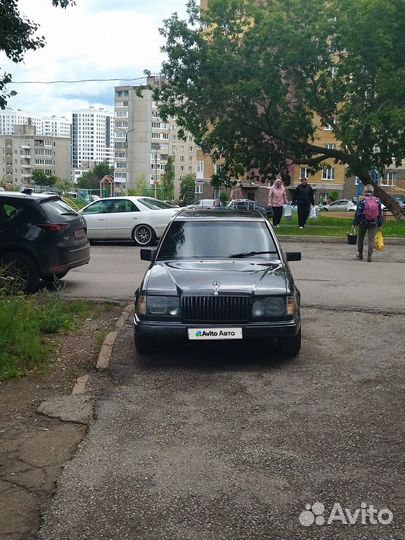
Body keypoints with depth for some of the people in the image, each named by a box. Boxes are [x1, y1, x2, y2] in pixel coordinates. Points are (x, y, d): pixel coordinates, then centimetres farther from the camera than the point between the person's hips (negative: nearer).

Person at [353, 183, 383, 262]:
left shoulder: (362, 201, -7)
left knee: (360, 238, 16)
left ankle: (360, 254, 27)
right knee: (371, 239, 1)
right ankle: (369, 256, -7)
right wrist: (380, 224, 17)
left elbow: (358, 213, -7)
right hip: (374, 223, 1)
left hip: (363, 223, -1)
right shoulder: (377, 201, 3)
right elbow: (380, 214, 9)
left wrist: (354, 223, 0)